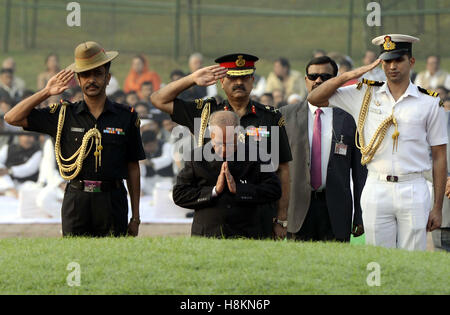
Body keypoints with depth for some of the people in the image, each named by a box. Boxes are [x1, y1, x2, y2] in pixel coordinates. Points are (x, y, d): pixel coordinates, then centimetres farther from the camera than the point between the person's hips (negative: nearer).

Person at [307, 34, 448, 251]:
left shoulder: (429, 103, 4)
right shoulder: (364, 95, 9)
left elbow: (439, 157, 5)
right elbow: (314, 98, 10)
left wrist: (438, 207, 1)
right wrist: (348, 76, -3)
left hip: (413, 192, -1)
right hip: (376, 190, 1)